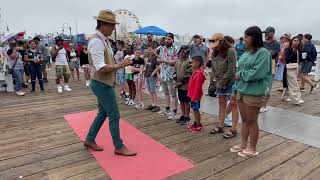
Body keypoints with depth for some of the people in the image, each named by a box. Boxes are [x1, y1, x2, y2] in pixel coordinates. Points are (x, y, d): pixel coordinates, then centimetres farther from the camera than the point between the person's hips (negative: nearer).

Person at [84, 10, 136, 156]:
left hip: (105, 84, 10)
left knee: (103, 113, 19)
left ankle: (89, 140, 35)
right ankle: (119, 147, 17)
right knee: (114, 116, 1)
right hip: (102, 85, -10)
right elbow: (101, 68, -27)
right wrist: (120, 65, -21)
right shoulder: (96, 41, -20)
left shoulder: (104, 40, 10)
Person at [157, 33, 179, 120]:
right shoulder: (162, 48, 12)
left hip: (171, 76, -7)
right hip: (163, 75, 7)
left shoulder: (175, 49, -8)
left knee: (173, 94, 1)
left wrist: (164, 60, -21)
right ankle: (167, 109, 31)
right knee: (166, 93, 18)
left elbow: (175, 62, -17)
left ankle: (174, 113, 8)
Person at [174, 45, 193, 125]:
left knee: (186, 102, 3)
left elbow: (188, 75, -18)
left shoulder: (189, 62, -13)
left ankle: (187, 117, 16)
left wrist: (181, 82, -16)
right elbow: (175, 71, 17)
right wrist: (176, 81, 6)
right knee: (181, 101, 15)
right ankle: (183, 115, 28)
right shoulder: (178, 61, 10)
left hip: (185, 86, -7)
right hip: (179, 85, 7)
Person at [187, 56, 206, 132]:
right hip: (192, 95, 9)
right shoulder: (195, 72, 11)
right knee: (195, 110, 17)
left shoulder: (199, 74, -20)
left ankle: (199, 126, 10)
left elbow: (198, 87, -23)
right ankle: (196, 123, 29)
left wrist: (194, 97, -22)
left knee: (196, 110, 0)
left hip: (195, 96, -9)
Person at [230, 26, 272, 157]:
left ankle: (252, 148, 24)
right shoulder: (246, 53, 10)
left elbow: (257, 73, -24)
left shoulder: (263, 53, -13)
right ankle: (243, 144, 32)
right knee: (244, 120, 17)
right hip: (241, 91, 7)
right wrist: (235, 90, 12)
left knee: (252, 121, 6)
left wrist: (241, 74, -11)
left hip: (254, 93, -7)